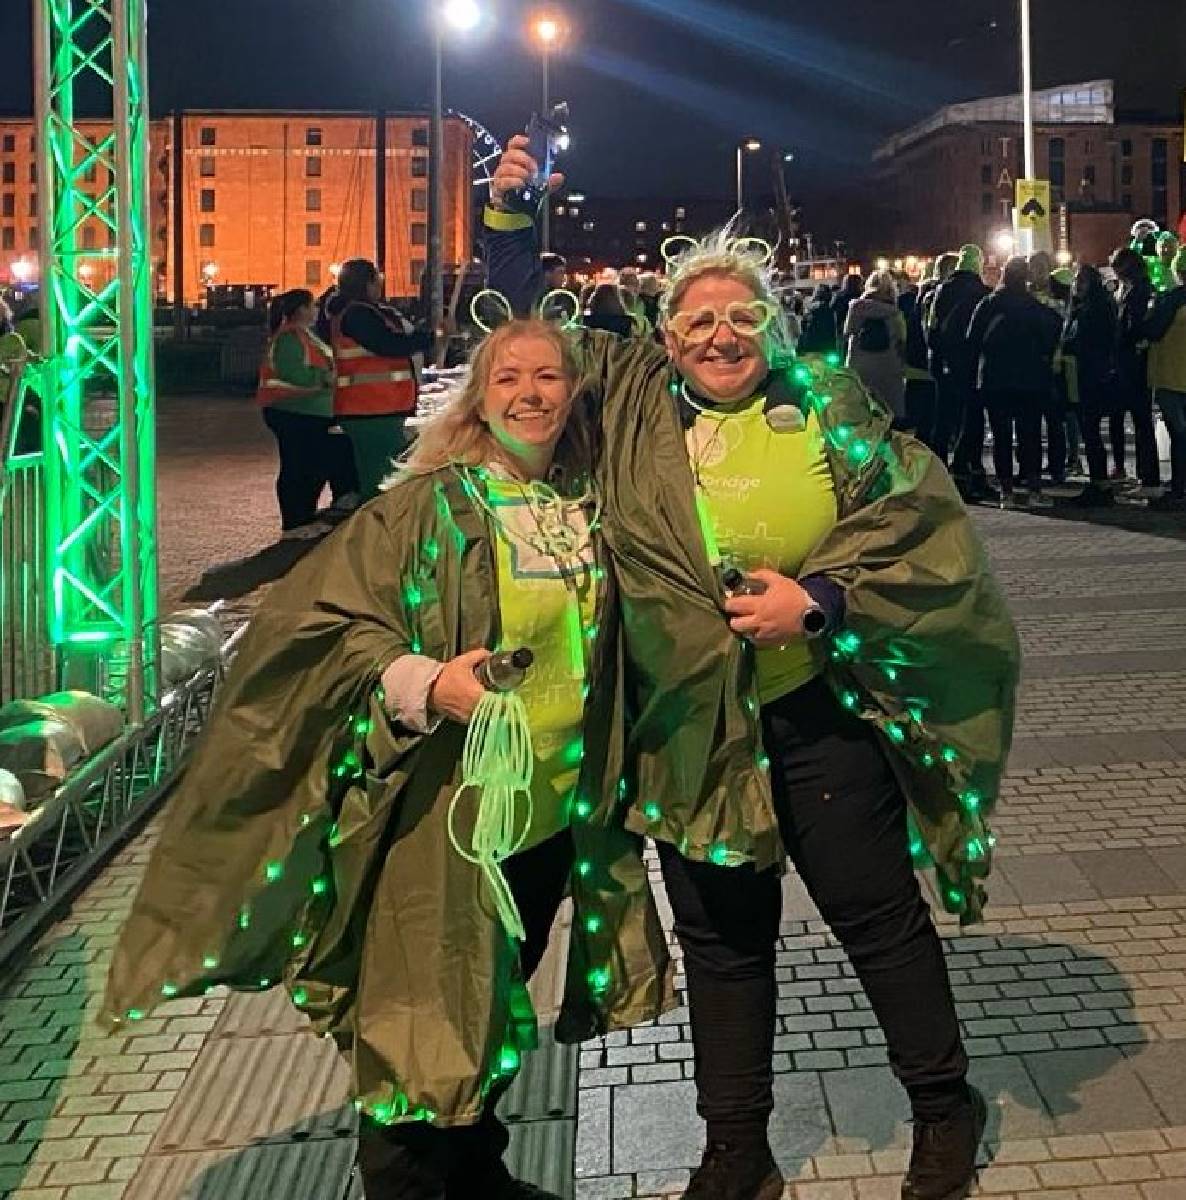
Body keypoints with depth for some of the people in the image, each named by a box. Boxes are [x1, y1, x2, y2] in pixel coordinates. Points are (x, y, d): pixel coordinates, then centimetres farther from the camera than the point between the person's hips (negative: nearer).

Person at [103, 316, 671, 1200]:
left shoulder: (589, 508, 7)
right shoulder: (429, 505, -10)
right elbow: (326, 622, -16)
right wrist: (422, 682, -30)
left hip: (557, 814, 6)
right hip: (449, 817, -6)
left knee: (498, 1010, 20)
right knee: (428, 1019, 0)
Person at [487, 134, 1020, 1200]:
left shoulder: (828, 406, -1)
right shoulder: (632, 401, 5)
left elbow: (915, 522, -5)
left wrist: (816, 599, -16)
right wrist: (511, 222, 4)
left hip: (820, 711, -2)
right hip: (690, 727, 2)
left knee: (877, 910, 9)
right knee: (721, 937, 13)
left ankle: (945, 1111, 31)